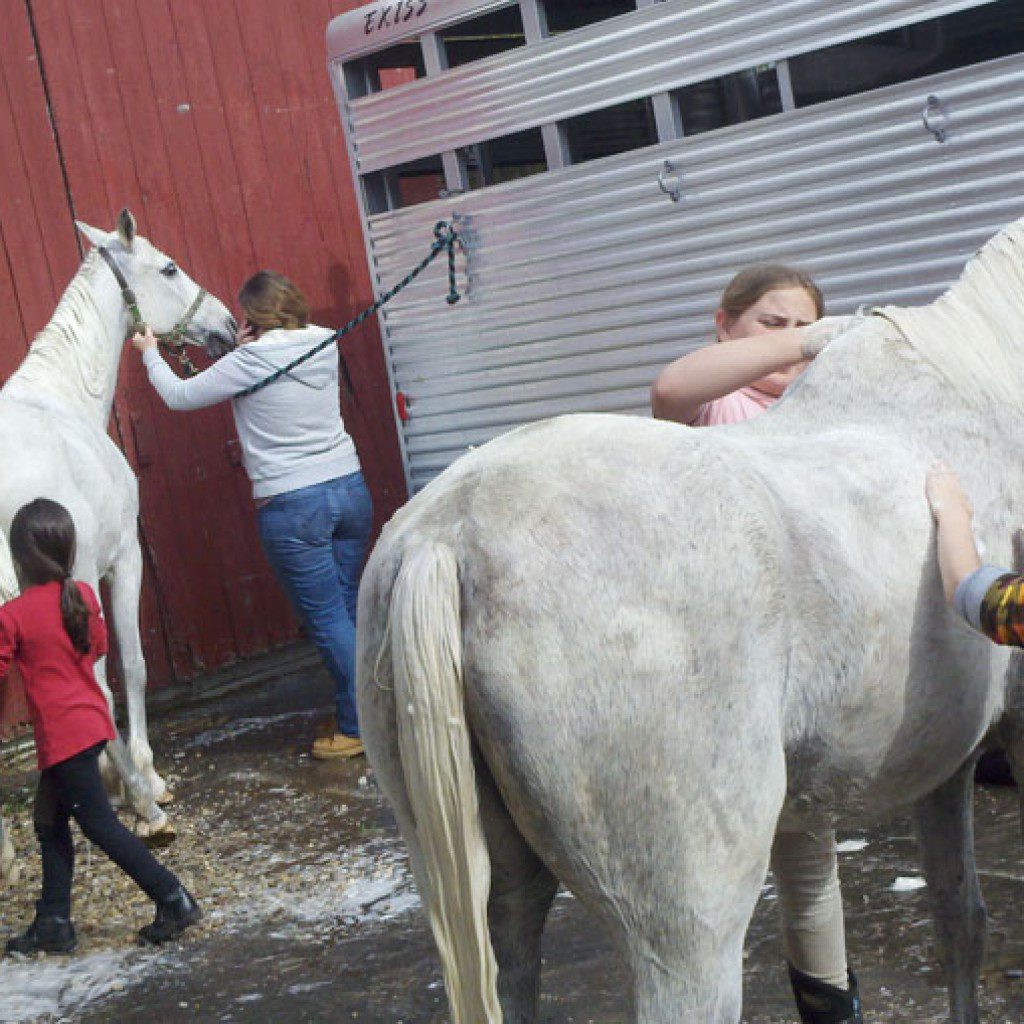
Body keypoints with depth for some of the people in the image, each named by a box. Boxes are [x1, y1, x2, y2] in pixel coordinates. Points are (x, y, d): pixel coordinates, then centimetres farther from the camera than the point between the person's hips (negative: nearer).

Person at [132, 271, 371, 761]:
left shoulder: (250, 361, -12)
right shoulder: (326, 346, 5)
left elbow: (180, 396, 0)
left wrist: (150, 353, 16)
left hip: (291, 506, -6)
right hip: (350, 489, 6)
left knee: (328, 619, 2)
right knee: (349, 608, 16)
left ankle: (359, 728, 7)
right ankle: (365, 710, 23)